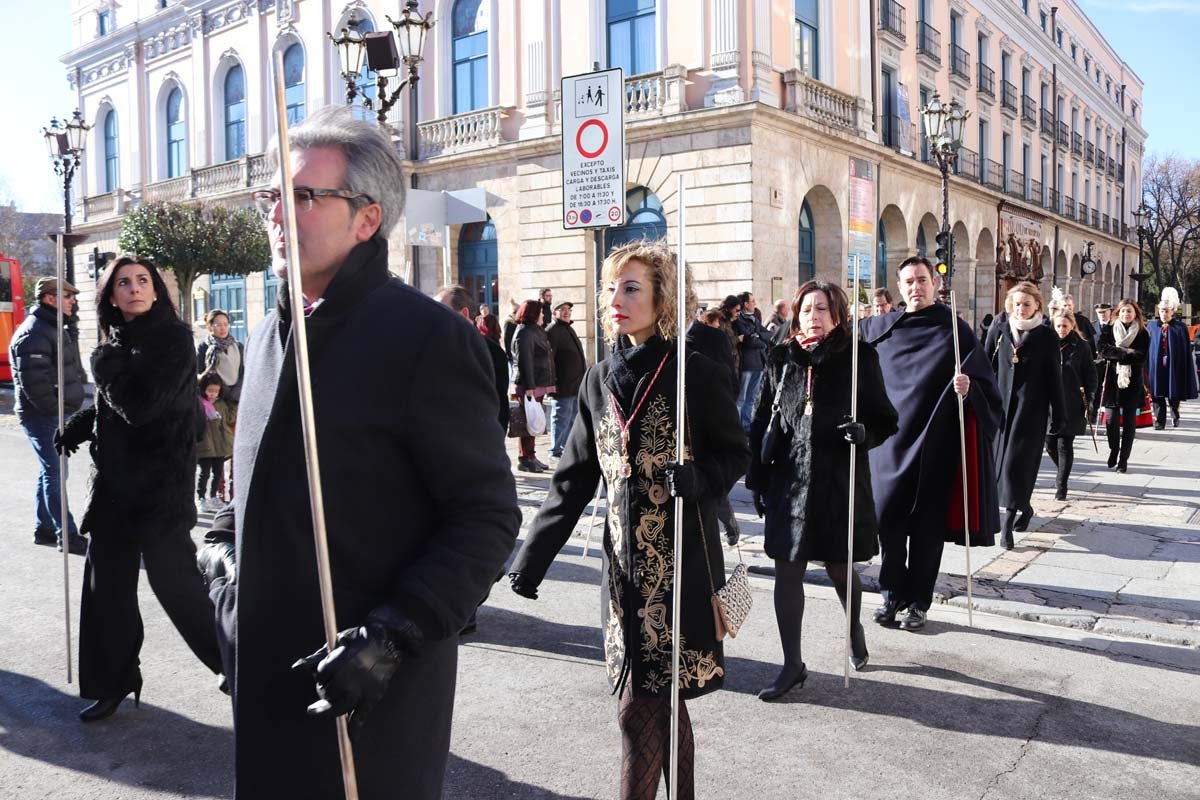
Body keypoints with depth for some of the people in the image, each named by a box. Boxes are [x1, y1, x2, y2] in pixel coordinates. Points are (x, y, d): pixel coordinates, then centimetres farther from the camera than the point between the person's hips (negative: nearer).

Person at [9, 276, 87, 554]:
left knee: (49, 471, 16)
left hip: (54, 413, 10)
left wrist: (63, 407, 16)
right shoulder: (34, 332, -16)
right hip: (41, 415, -10)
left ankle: (44, 528, 26)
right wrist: (52, 408, -19)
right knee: (53, 473, -8)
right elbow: (32, 379, -23)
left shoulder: (54, 328, 17)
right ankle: (67, 536, -6)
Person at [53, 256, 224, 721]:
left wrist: (104, 367, -9)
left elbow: (142, 406, -21)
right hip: (113, 479, 7)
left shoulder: (173, 337, -12)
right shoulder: (116, 341, 9)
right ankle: (111, 681, 27)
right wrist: (78, 427, 9)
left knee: (173, 579, -2)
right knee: (106, 582, 12)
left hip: (161, 482, -7)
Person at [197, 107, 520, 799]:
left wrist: (394, 635, -23)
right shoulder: (269, 336, 11)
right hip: (265, 666, 8)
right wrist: (222, 543, 9)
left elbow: (487, 517, -17)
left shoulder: (428, 336, -16)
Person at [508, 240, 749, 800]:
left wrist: (698, 477, -22)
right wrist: (532, 557, 3)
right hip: (626, 564, 5)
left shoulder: (695, 374, -7)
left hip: (682, 562, -4)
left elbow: (735, 455, 0)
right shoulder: (600, 380, 7)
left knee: (641, 707, -2)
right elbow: (574, 478, 8)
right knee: (661, 702, 12)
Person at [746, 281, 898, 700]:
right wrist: (758, 480, 5)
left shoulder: (859, 358, -3)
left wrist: (864, 431, -21)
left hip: (841, 483, -2)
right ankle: (792, 665, 15)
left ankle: (854, 626, 45)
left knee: (839, 568, 12)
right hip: (789, 482, 2)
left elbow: (886, 420, 2)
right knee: (787, 572, 2)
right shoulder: (781, 361, 3)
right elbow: (761, 425, 7)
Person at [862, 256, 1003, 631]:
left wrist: (968, 386, -24)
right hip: (891, 441, 2)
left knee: (928, 523, 4)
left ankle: (919, 601, 17)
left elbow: (985, 381, -3)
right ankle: (892, 594, 17)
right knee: (887, 517, -2)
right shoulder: (878, 328, 7)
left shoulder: (955, 329, 0)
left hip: (935, 443, -2)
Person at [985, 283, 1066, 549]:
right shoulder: (998, 332, 4)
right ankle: (1024, 508, 32)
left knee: (1017, 461, -7)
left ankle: (1008, 524, -4)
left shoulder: (1046, 336, -2)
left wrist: (1058, 416, -1)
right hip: (1002, 404, 3)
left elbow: (1054, 377, 0)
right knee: (1001, 458, 9)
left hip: (1031, 408, -3)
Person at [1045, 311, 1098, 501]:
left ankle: (1061, 485, 7)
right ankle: (1062, 472, 34)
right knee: (1050, 444, 6)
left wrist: (1090, 397, -3)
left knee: (1065, 445, -2)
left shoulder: (1080, 347, 2)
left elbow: (1090, 373, 5)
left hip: (1071, 405, -2)